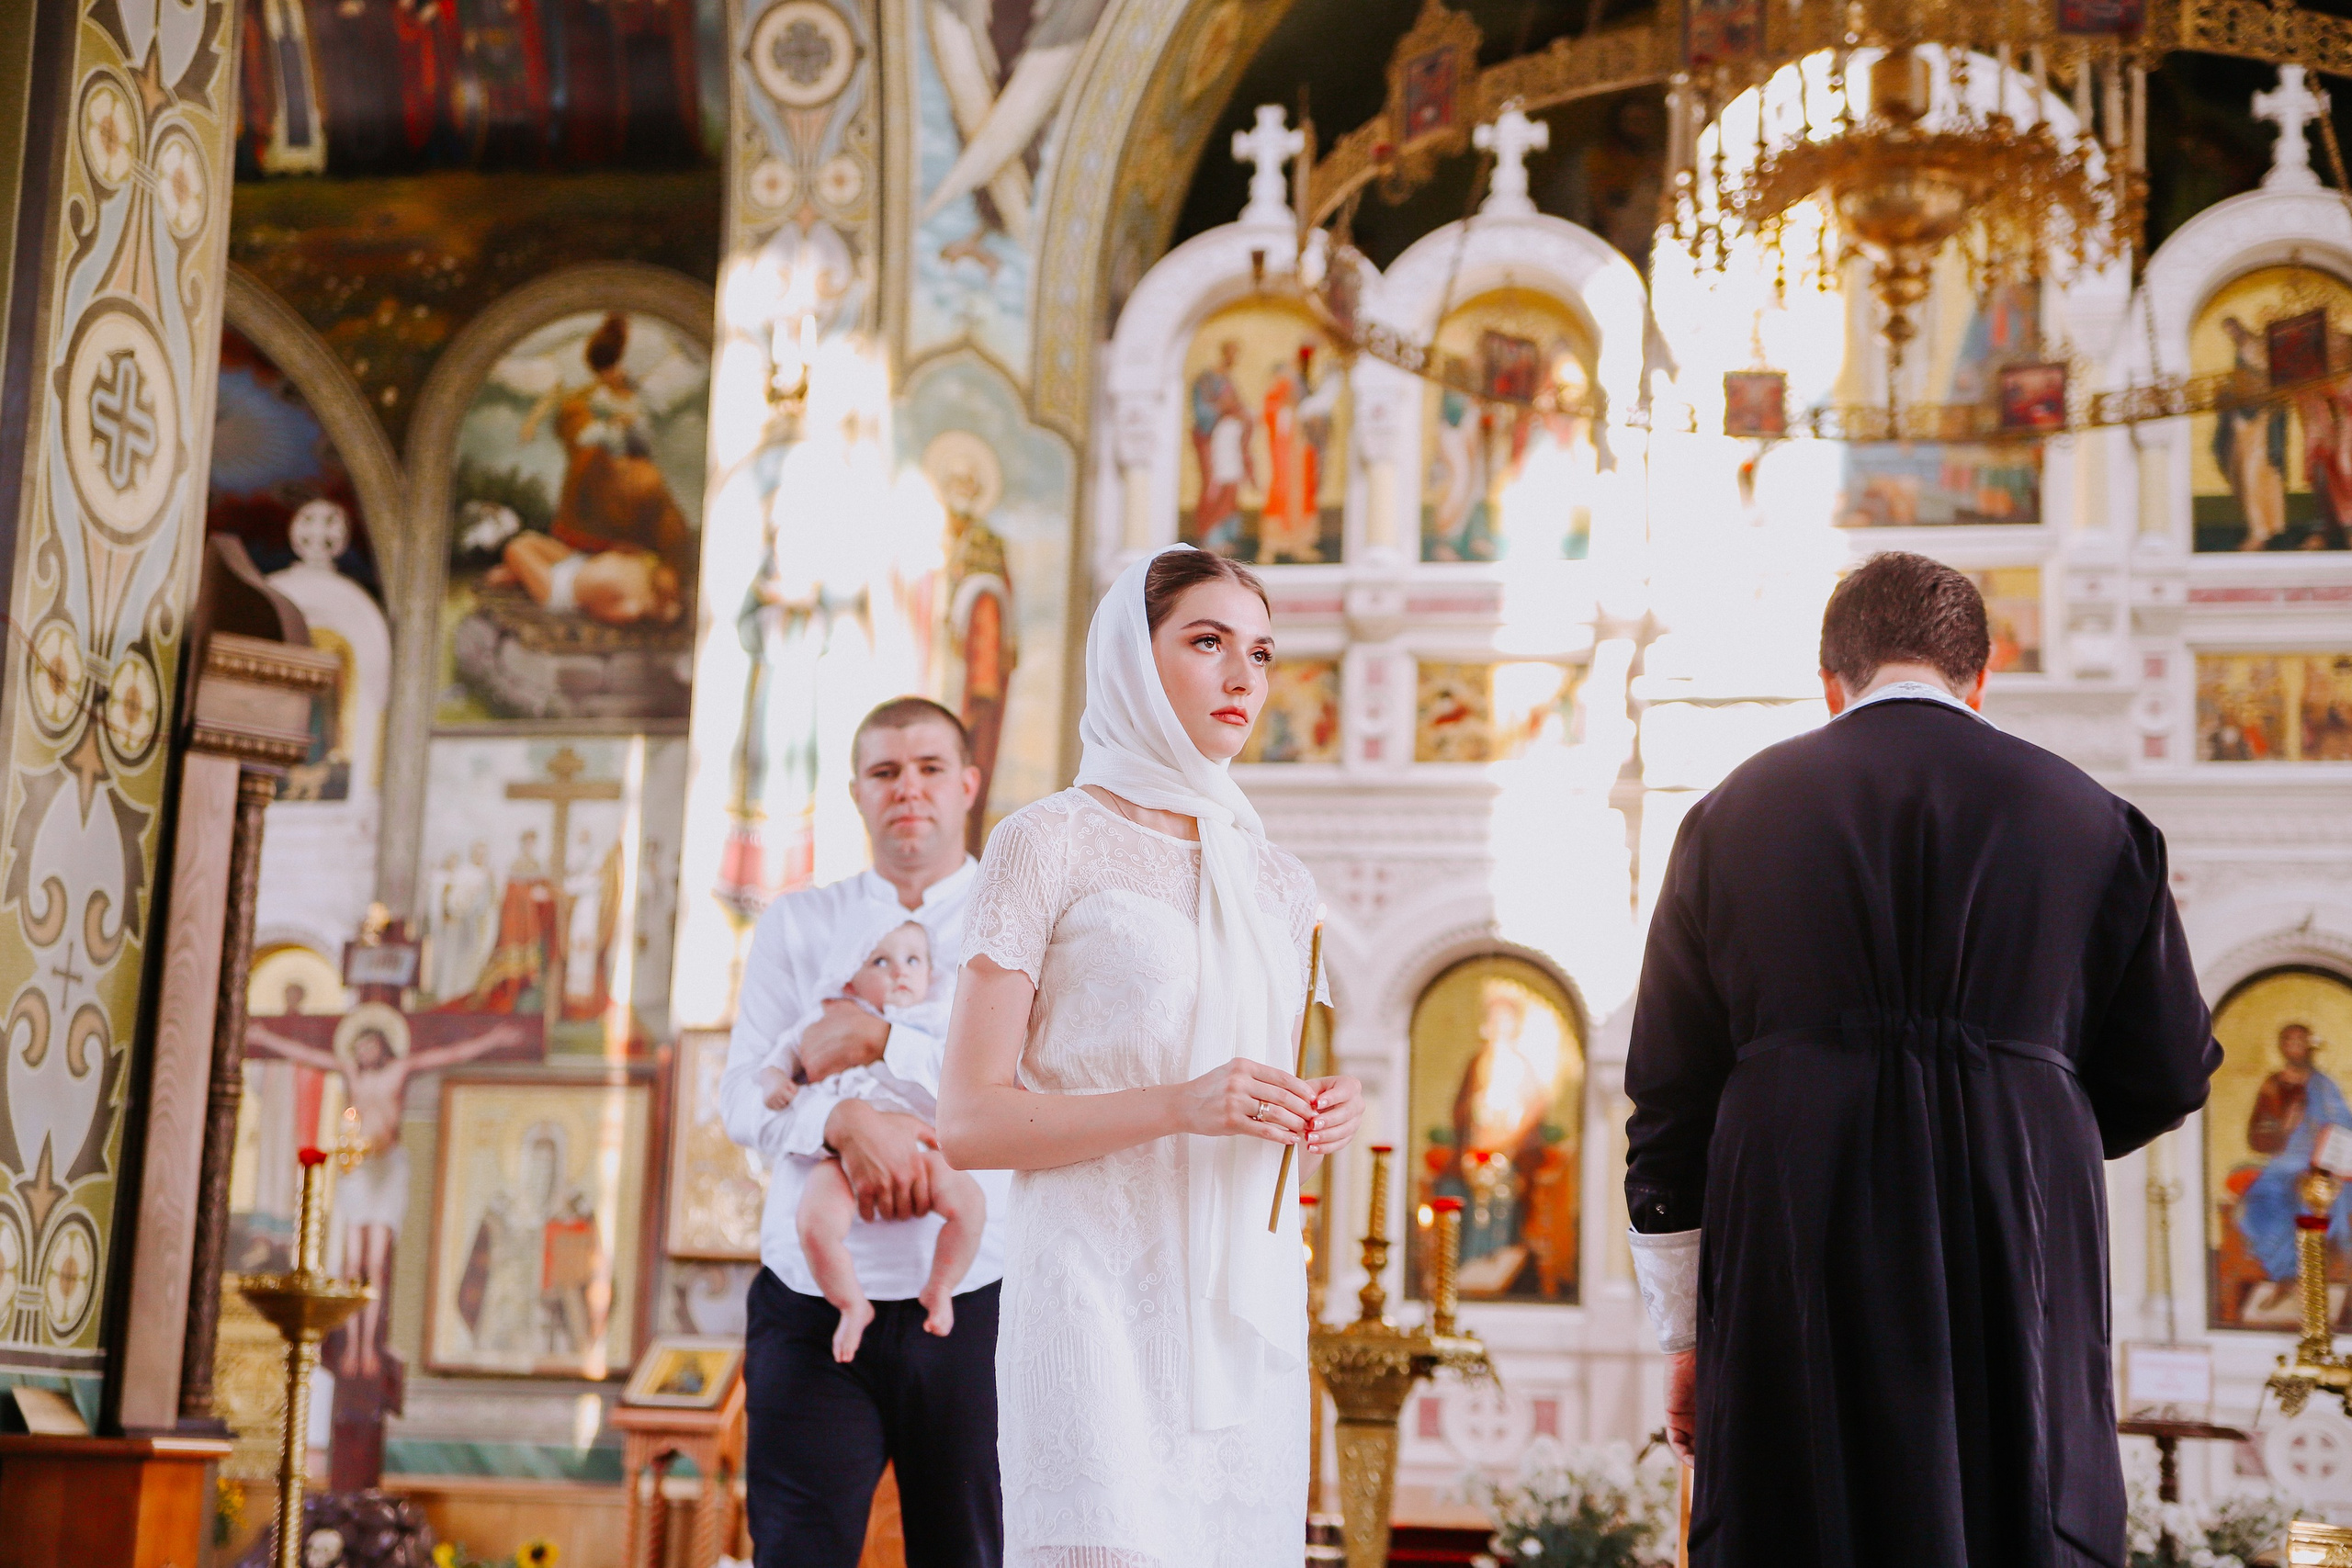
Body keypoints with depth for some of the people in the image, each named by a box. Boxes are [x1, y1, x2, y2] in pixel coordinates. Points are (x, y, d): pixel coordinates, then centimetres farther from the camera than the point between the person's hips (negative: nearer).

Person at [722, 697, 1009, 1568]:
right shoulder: (795, 926, 13)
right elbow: (743, 1094, 3)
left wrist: (883, 1044, -14)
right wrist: (847, 1122, -17)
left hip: (971, 1300, -1)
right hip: (812, 1298, 1)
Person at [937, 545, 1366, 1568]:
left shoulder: (1276, 883, 16)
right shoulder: (1051, 843, -1)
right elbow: (969, 1121, -7)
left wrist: (1328, 1115, 1)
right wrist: (1182, 1104, -19)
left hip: (1251, 1304, 5)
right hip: (1103, 1285, -5)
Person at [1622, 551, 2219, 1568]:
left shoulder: (1734, 813, 9)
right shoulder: (2087, 817, 8)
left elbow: (1667, 1095, 8)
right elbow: (2168, 1075, 11)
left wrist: (1686, 1333, 14)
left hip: (1790, 1254, 1)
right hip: (2019, 1254, 0)